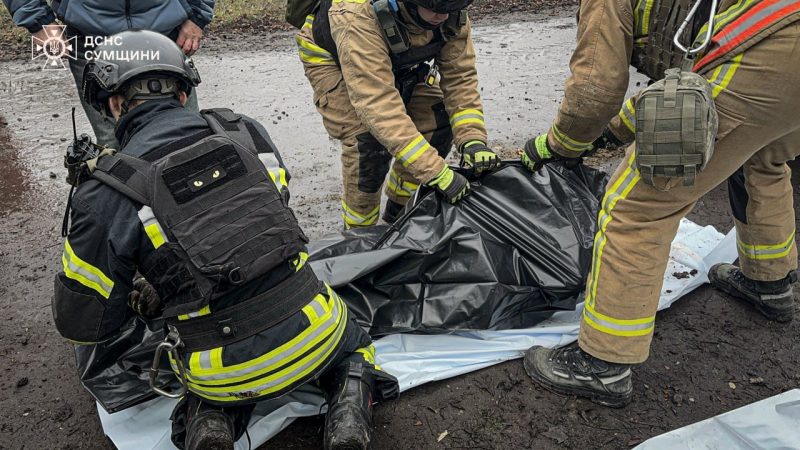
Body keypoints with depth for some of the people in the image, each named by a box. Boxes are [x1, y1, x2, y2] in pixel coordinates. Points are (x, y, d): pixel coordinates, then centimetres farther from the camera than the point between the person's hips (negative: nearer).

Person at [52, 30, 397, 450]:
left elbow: (82, 322, -2)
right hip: (312, 332, 1)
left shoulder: (106, 194, -9)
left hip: (227, 374, -1)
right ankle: (348, 414, 7)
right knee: (352, 346, 37)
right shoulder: (245, 131, 0)